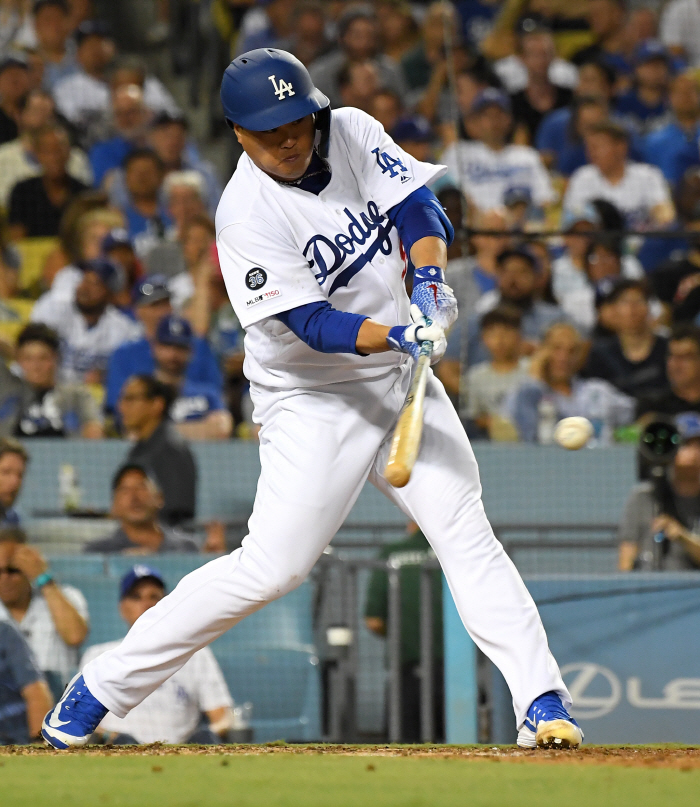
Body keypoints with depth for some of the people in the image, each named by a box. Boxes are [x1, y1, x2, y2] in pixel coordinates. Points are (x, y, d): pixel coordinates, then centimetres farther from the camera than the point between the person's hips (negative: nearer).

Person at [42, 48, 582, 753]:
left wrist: (429, 280, -20)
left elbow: (418, 205, 0)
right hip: (313, 398, -5)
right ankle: (104, 686, -1)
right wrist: (397, 339, -38)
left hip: (400, 379, 5)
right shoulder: (246, 214, -19)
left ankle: (542, 702, -6)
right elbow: (312, 325, -23)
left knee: (467, 536, -5)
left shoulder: (354, 133, -2)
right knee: (271, 566, -11)